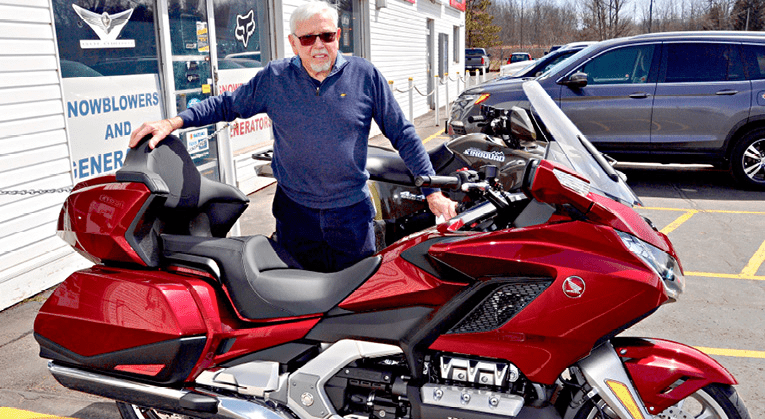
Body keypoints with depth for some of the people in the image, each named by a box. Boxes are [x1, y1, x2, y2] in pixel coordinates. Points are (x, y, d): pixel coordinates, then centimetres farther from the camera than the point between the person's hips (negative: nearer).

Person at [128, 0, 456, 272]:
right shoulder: (274, 78, -2)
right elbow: (227, 104, 10)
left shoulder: (365, 76, -4)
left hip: (352, 212, -1)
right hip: (295, 210, 1)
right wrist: (174, 122, -4)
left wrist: (432, 191, -3)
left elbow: (402, 134, 0)